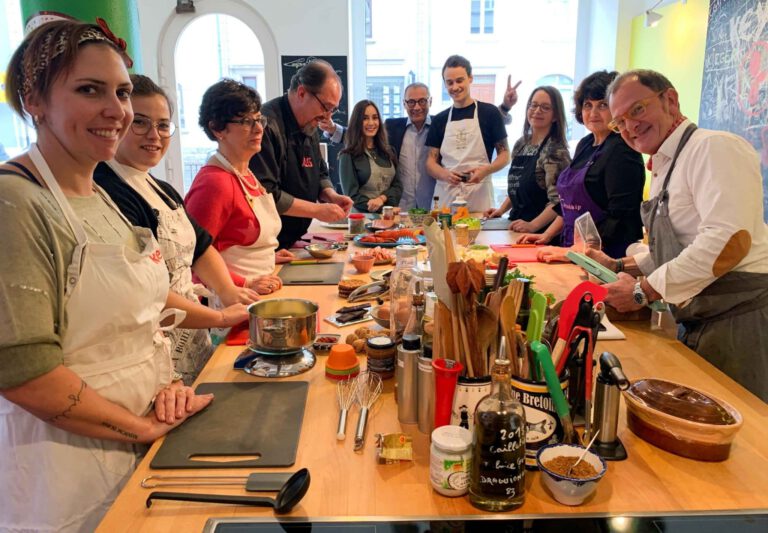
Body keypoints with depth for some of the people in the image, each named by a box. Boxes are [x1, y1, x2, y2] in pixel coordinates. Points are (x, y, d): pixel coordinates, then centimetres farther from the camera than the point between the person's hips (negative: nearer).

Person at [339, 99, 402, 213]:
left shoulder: (388, 151, 13)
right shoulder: (348, 156, -2)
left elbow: (397, 186, 11)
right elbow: (352, 195, -5)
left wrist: (382, 198, -9)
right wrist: (386, 209, -13)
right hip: (362, 216, -3)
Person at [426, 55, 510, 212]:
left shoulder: (489, 112, 3)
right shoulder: (440, 120, 13)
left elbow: (504, 154, 4)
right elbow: (431, 161, 10)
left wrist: (485, 170, -16)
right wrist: (445, 174, -11)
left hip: (479, 195, -2)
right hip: (445, 195, 2)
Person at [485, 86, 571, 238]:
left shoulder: (556, 151, -13)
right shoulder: (521, 144, 9)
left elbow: (558, 202, -19)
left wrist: (532, 225, -26)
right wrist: (501, 209, 8)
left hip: (543, 232, -6)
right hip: (516, 228, 6)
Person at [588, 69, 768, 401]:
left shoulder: (713, 147, -14)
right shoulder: (663, 170, 16)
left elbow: (730, 241, -26)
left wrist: (644, 291, -21)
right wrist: (619, 267, 11)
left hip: (738, 319, -9)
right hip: (697, 323, 9)